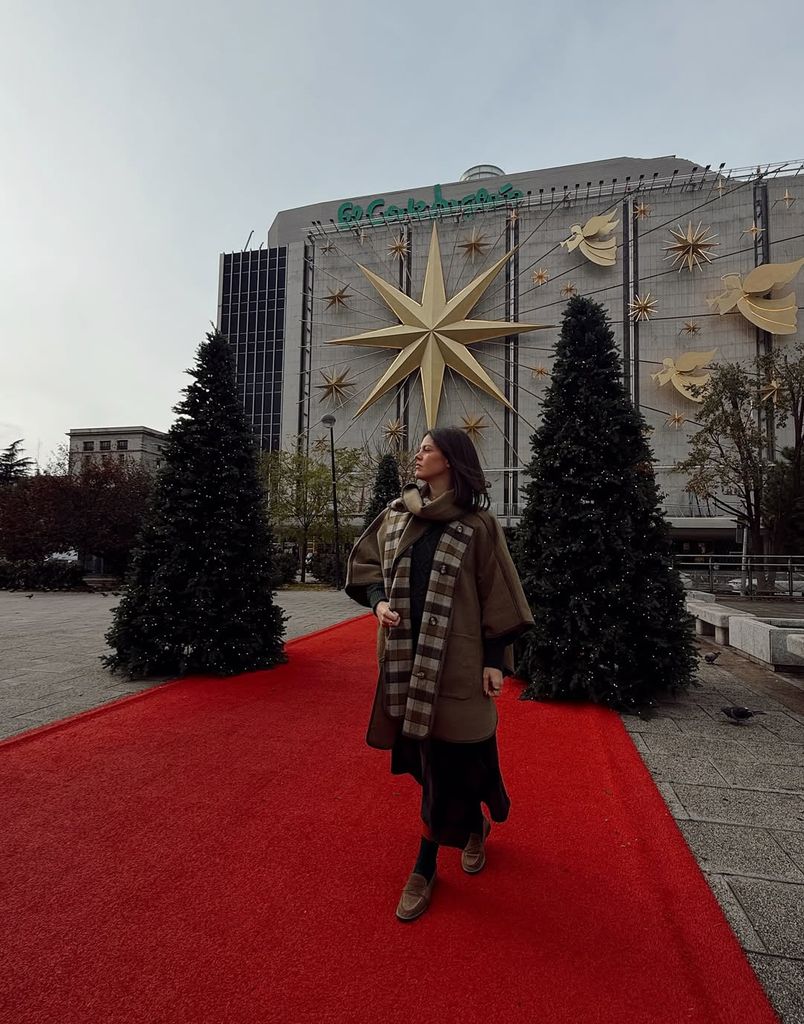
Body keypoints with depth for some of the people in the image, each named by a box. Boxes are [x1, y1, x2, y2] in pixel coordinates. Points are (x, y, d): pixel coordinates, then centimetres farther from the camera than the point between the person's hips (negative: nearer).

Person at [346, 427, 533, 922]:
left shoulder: (478, 524, -6)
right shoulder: (396, 514, 7)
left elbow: (497, 594, -6)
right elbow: (365, 564, 14)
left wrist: (495, 660, -9)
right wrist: (378, 601, -5)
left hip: (455, 658, -4)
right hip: (404, 653, 5)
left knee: (447, 759, 4)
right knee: (427, 756, 16)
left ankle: (425, 868, 26)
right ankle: (474, 825, 43)